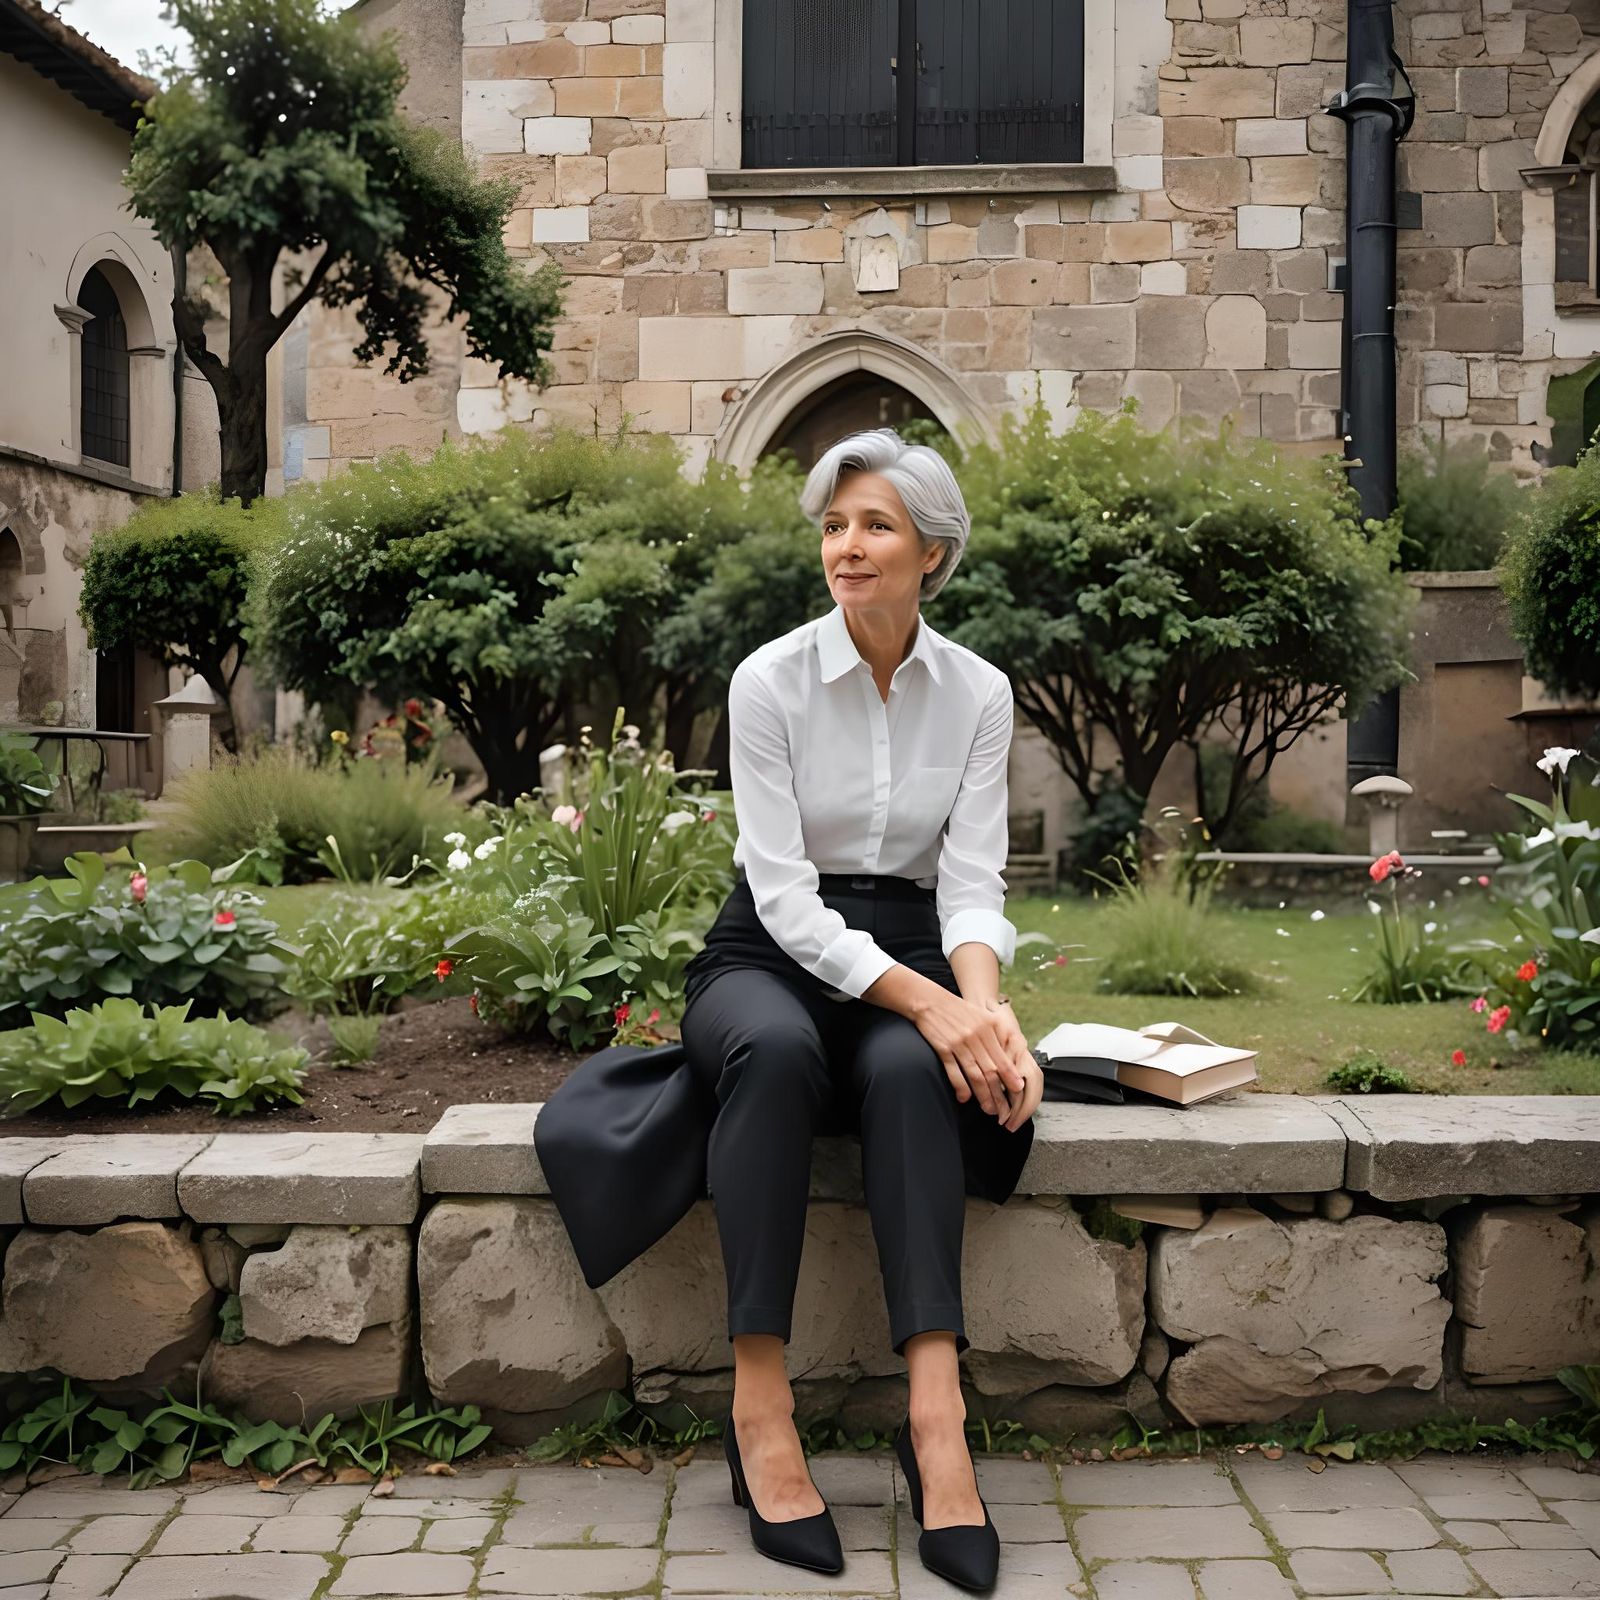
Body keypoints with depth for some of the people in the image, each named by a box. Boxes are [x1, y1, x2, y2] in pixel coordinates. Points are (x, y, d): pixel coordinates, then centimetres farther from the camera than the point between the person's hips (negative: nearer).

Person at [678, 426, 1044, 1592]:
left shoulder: (978, 691, 0)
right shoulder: (771, 679, -9)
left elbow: (971, 882, -6)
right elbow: (784, 893, -16)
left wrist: (978, 998, -28)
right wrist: (922, 999, -29)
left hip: (910, 960, 2)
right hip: (774, 958, -2)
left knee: (910, 1070, -36)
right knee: (777, 1048, -39)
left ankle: (937, 1406, -43)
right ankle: (761, 1400, -37)